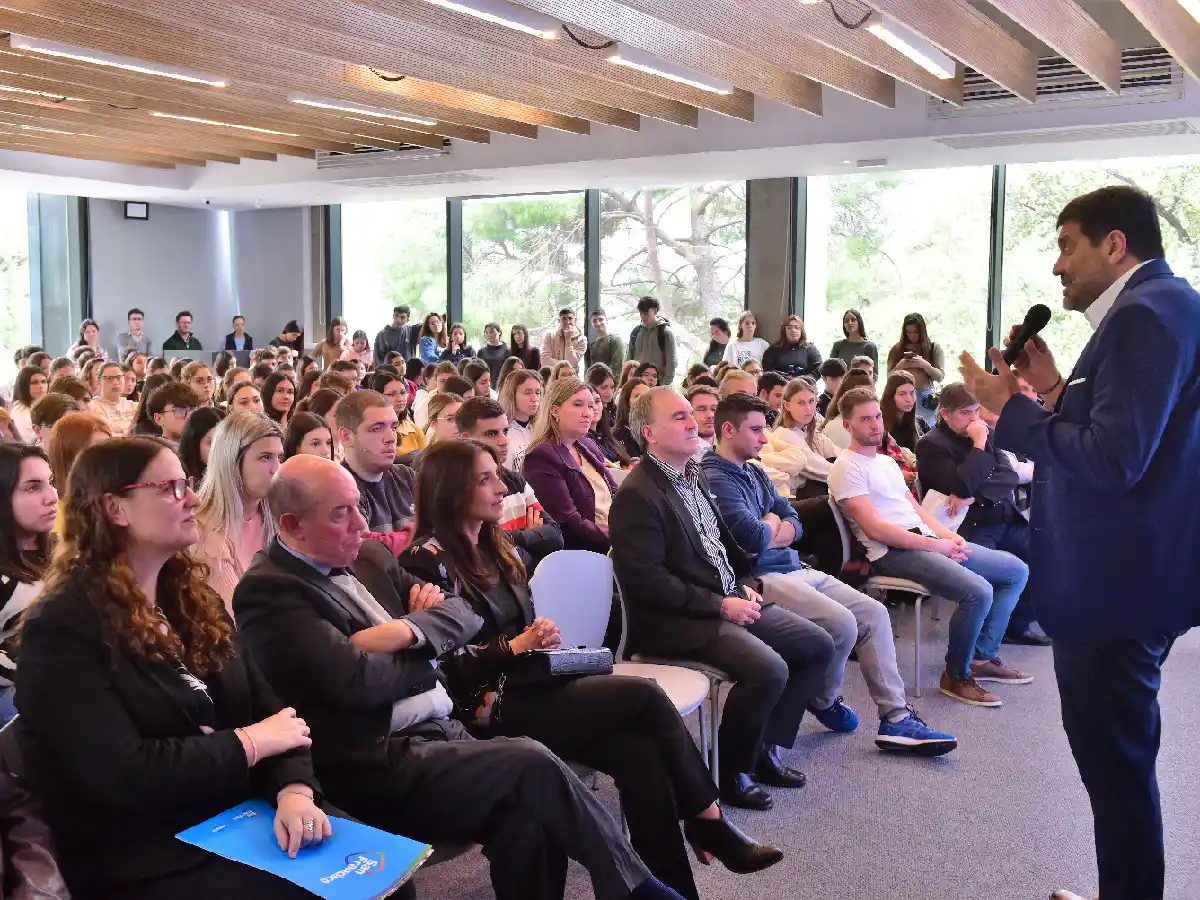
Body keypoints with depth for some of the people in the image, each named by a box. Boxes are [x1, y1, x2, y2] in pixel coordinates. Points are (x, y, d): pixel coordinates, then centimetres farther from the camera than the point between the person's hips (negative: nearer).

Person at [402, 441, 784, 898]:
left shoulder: (493, 547, 17)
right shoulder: (428, 561, -9)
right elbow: (447, 667, -15)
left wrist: (540, 639, 0)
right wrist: (513, 647, -13)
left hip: (525, 685, 8)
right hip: (491, 707, -8)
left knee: (639, 755, -19)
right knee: (645, 696, -18)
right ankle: (709, 822, -2)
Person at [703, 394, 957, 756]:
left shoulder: (755, 473, 18)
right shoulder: (715, 479, -13)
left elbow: (793, 524, 13)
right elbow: (754, 538, -22)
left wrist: (767, 530, -9)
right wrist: (773, 525, 0)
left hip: (795, 569, 10)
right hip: (760, 578, -10)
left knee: (874, 613, -2)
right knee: (842, 623, -24)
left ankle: (896, 719, -2)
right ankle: (822, 700, 5)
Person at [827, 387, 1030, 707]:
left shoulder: (887, 462, 21)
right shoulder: (847, 468, -8)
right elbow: (874, 529, -17)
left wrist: (948, 536, 1)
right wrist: (935, 545, -15)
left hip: (928, 541, 10)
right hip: (894, 551, -10)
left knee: (1016, 571, 8)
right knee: (978, 591, -29)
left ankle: (982, 656, 12)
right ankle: (956, 675, -7)